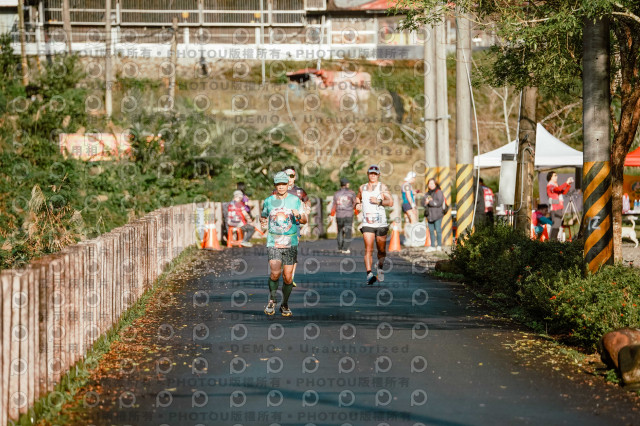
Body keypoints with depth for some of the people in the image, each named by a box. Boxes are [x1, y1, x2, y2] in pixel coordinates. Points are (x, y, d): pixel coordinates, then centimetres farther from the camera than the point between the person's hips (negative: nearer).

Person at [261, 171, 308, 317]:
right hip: (273, 242, 0)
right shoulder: (268, 201, 7)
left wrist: (299, 215, -16)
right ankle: (272, 301, 5)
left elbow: (304, 220, 7)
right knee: (275, 273, -18)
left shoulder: (295, 200, 4)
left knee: (288, 276, -1)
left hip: (290, 243, 0)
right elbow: (263, 216, 23)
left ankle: (285, 305, 19)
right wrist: (262, 222, -1)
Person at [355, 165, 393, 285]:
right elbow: (358, 197, 34)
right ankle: (369, 274, -25)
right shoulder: (362, 188, 13)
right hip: (367, 224, 1)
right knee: (368, 249, -15)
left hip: (381, 224, -1)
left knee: (381, 250, 8)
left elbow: (390, 203, -5)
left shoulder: (382, 187, 2)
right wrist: (357, 203, 12)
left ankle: (380, 268, 37)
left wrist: (378, 201, -19)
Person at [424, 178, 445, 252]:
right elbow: (425, 203, 14)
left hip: (437, 215, -7)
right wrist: (426, 202, -9)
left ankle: (439, 246, 0)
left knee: (438, 230, -6)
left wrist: (430, 202, -12)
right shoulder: (428, 193, 17)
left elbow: (439, 203, -14)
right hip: (430, 215, 7)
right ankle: (432, 246, 12)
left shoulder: (438, 192, -5)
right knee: (431, 231, 7)